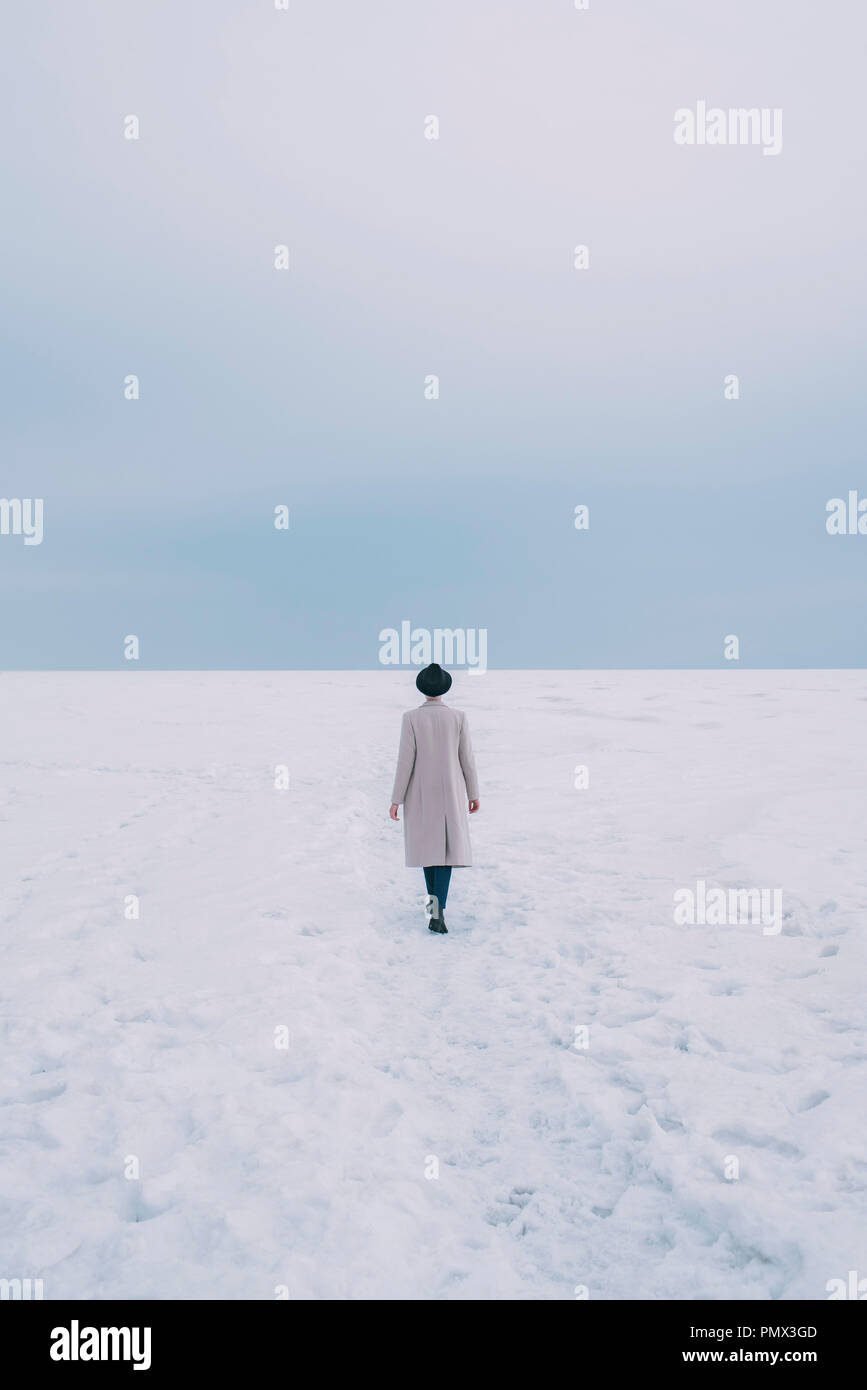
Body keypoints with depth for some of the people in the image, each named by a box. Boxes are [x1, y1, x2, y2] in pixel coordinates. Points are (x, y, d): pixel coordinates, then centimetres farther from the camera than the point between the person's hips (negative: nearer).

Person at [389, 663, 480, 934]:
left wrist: (396, 800, -7)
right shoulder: (458, 717, -6)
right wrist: (473, 793, 10)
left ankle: (435, 897, 34)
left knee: (427, 843, 21)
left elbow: (405, 760, -12)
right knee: (446, 848, -2)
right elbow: (466, 758, -2)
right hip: (450, 792, 0)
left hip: (420, 791, 0)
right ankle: (437, 913, -17)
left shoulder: (411, 717, -10)